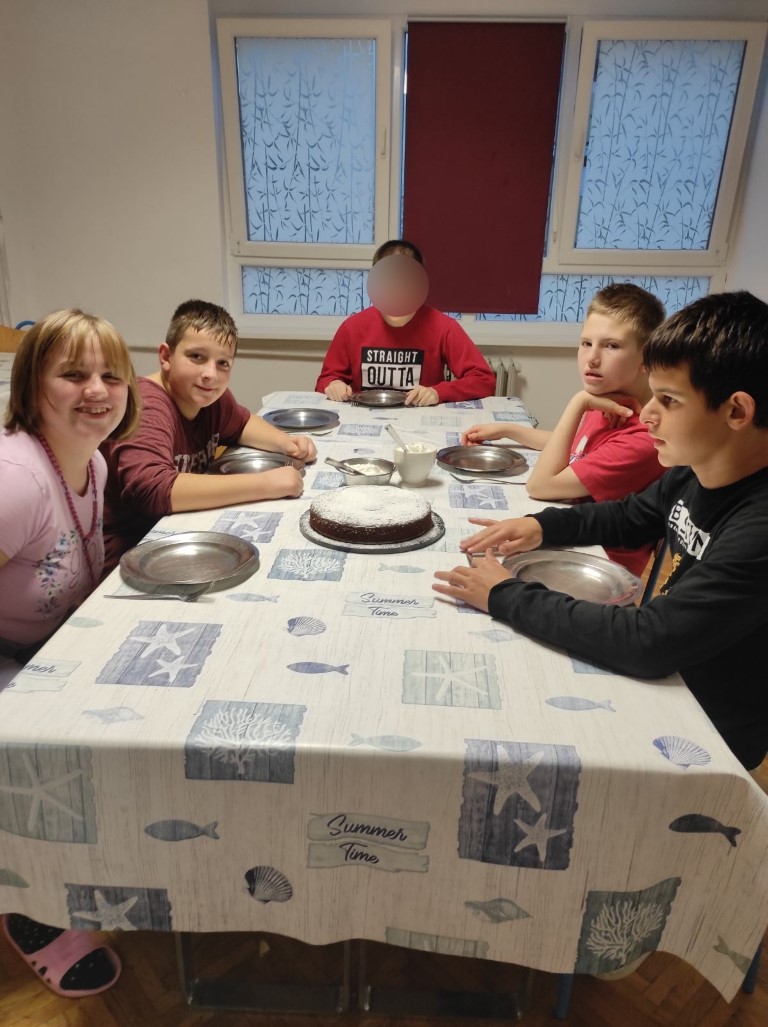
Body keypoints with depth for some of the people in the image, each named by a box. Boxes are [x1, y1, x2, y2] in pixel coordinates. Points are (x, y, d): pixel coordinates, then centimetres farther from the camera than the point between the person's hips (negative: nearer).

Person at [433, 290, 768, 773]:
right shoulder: (694, 472, -6)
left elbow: (647, 642, -34)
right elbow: (630, 516, 12)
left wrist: (506, 596, -26)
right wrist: (542, 526, -6)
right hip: (666, 675, 7)